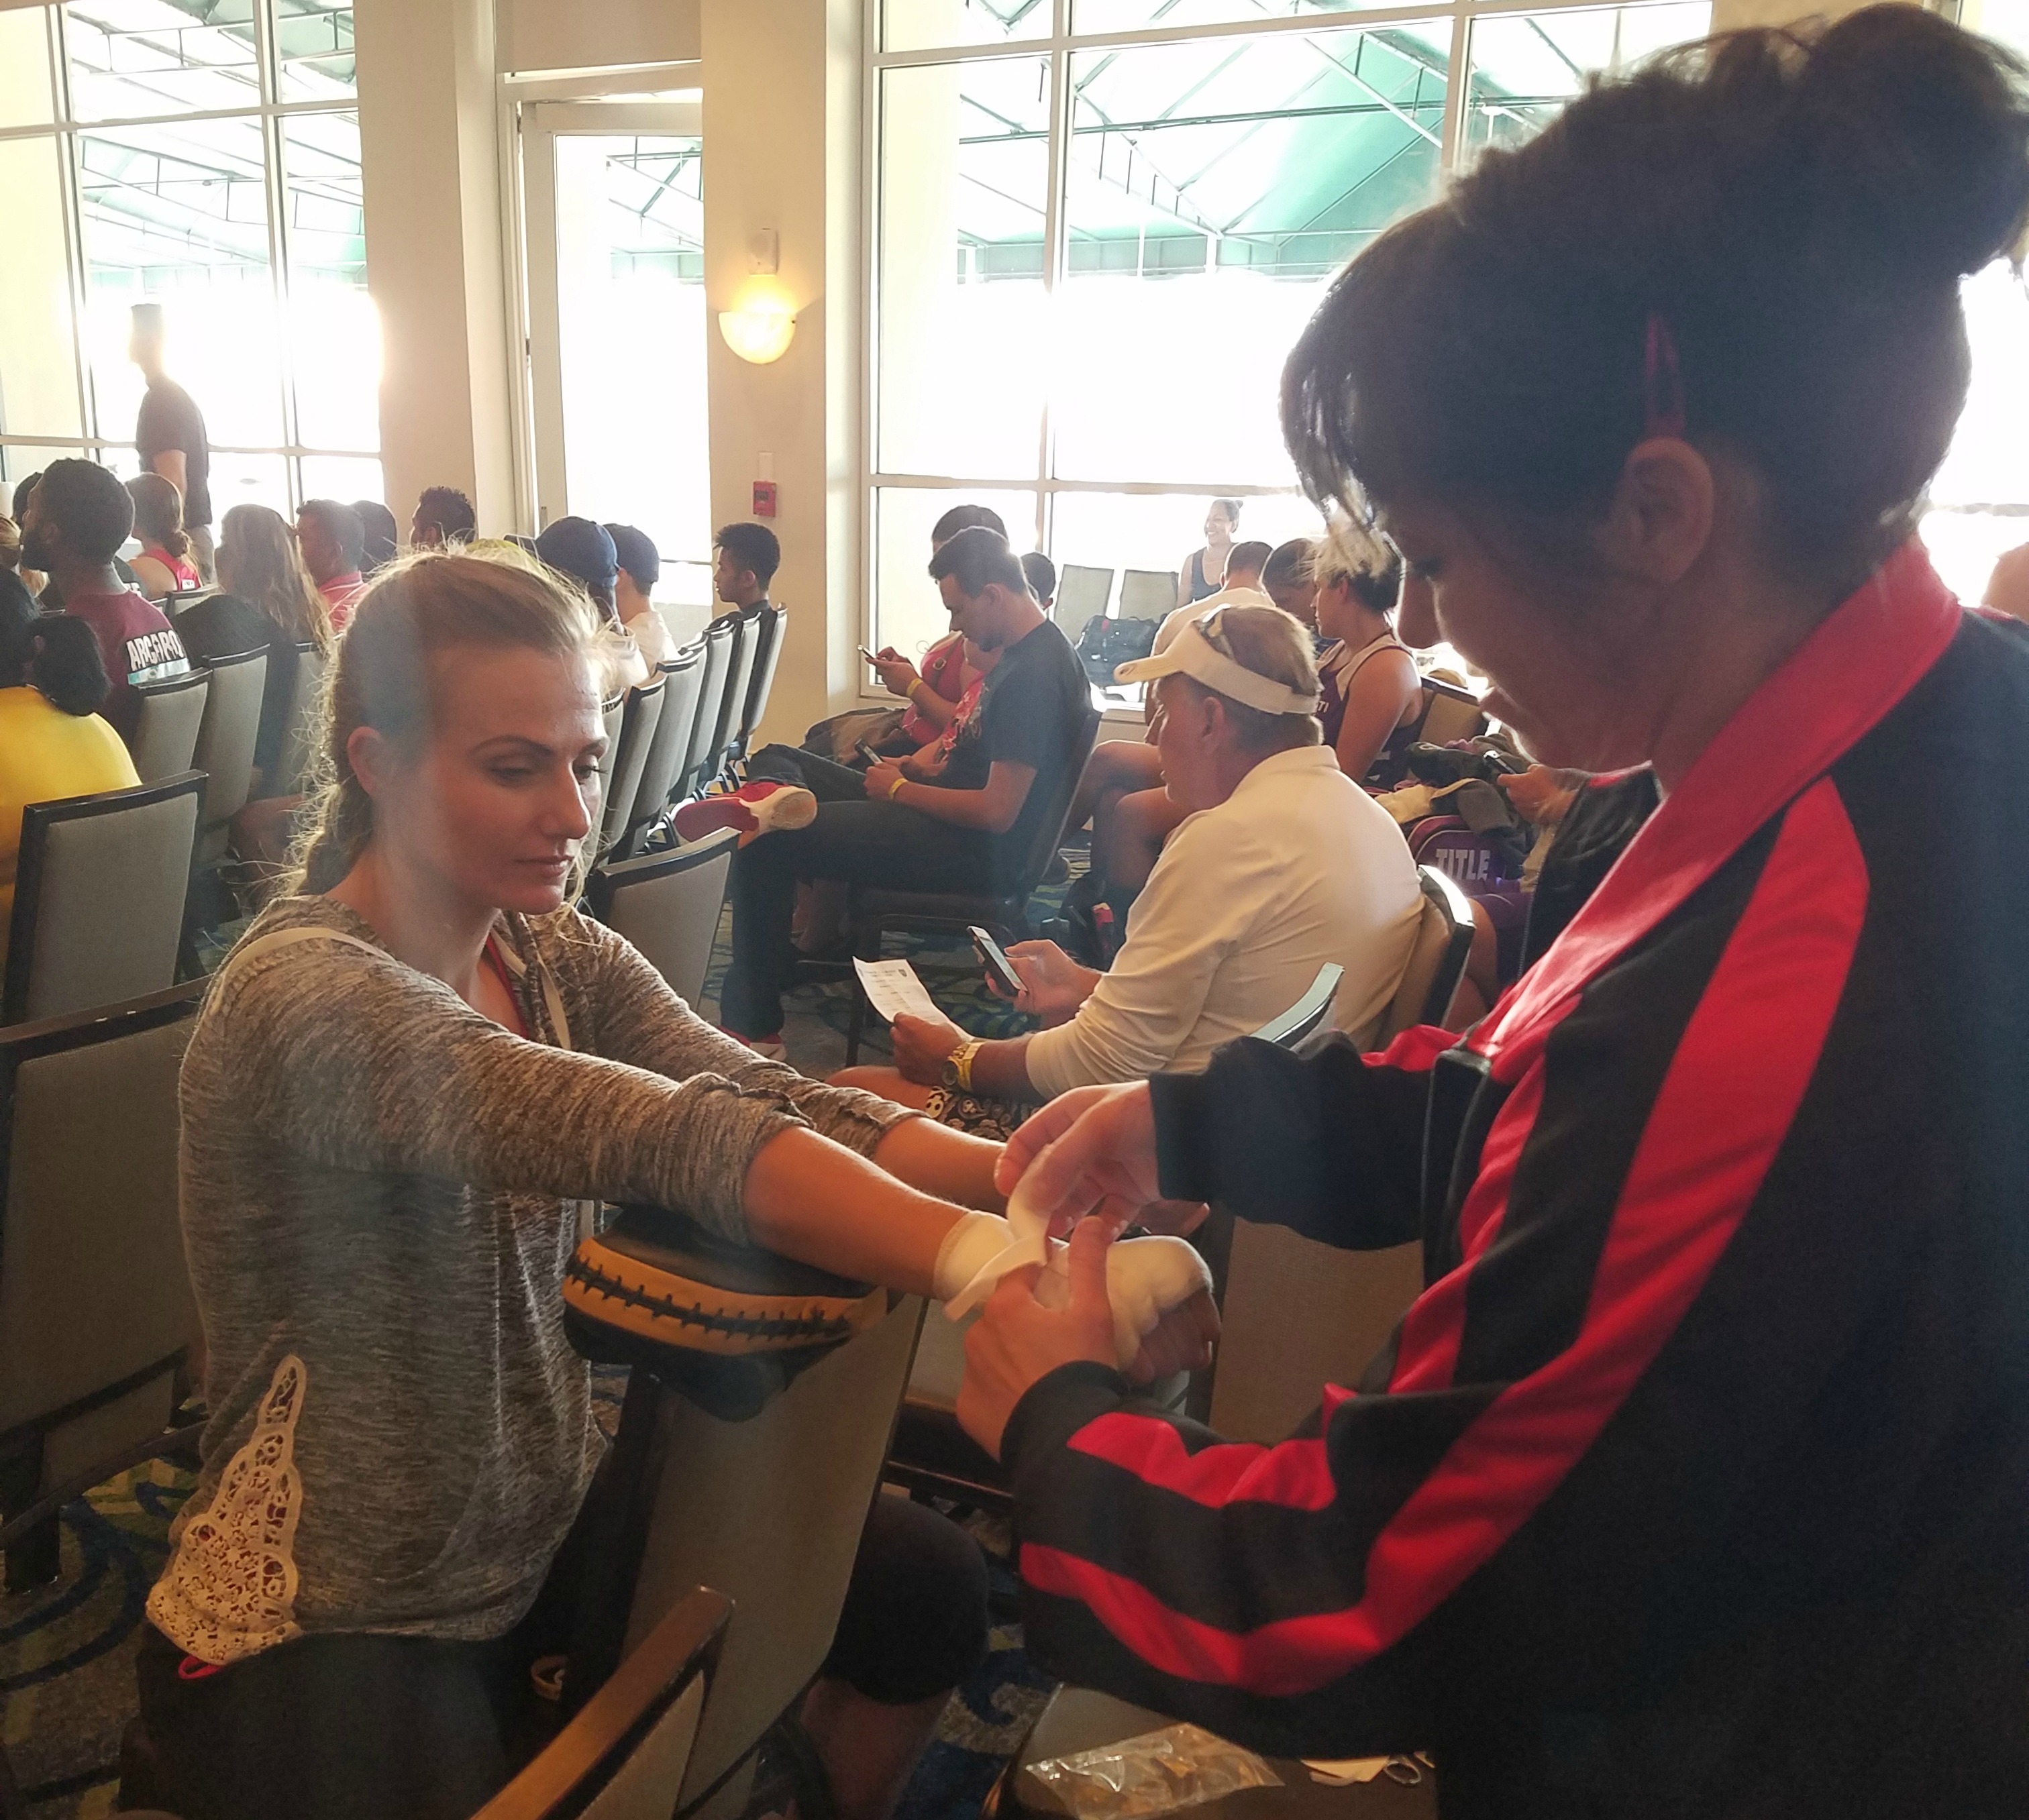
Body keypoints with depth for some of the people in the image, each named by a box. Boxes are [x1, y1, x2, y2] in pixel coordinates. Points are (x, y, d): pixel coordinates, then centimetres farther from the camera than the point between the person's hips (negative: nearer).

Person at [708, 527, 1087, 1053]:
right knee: (775, 759, 11)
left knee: (766, 849, -19)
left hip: (974, 850, -11)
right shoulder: (1023, 651, 11)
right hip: (952, 810, 11)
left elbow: (998, 812, -25)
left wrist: (899, 791, -12)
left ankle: (753, 1026, -11)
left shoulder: (1034, 673, -21)